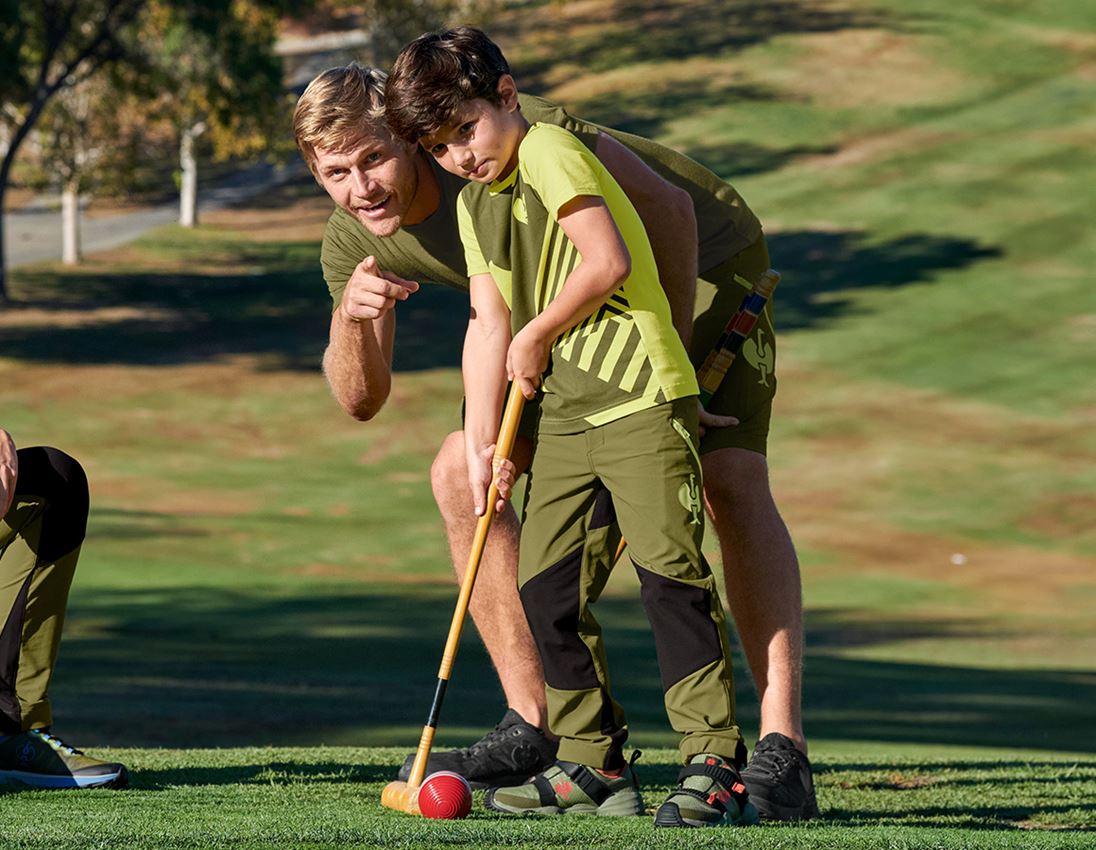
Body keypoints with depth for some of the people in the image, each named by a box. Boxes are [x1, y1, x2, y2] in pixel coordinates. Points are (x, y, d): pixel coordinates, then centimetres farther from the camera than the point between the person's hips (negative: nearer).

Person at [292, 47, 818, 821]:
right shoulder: (353, 243, -15)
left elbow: (669, 210, -28)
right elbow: (362, 400, -9)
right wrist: (351, 314, -31)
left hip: (701, 264, -7)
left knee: (731, 480, -26)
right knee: (461, 474, -6)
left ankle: (783, 756, -34)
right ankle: (535, 728, 2)